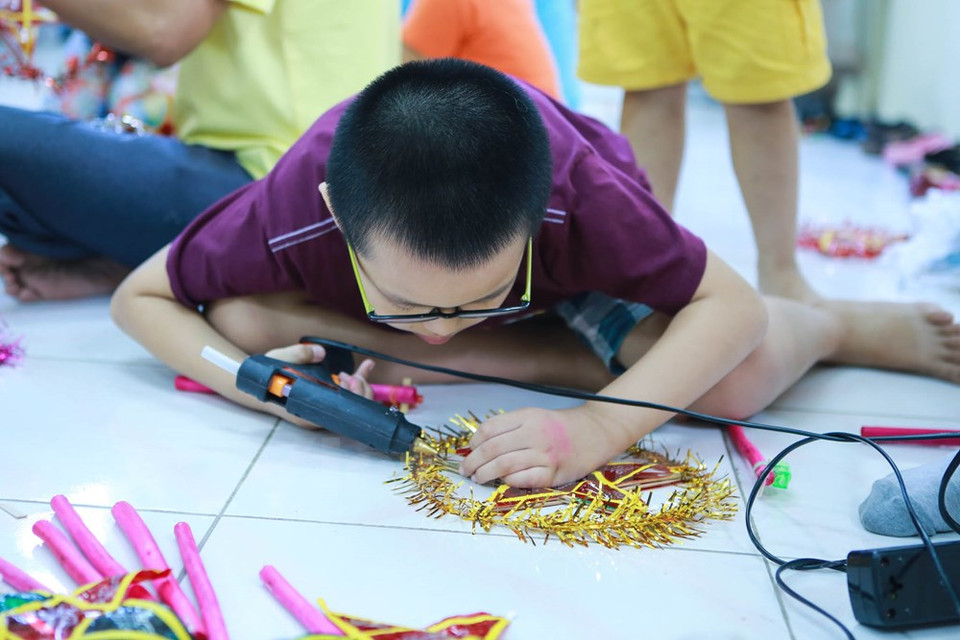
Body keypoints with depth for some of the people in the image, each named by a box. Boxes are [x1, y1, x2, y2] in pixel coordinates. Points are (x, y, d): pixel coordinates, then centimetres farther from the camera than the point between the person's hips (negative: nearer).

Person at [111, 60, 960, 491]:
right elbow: (138, 298, -23)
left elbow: (730, 304, -35)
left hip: (568, 252, -3)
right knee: (239, 312, -26)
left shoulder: (584, 201, -43)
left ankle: (854, 324, 8)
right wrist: (253, 381, -43)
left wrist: (602, 425, -52)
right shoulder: (290, 218, -38)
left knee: (741, 378, -31)